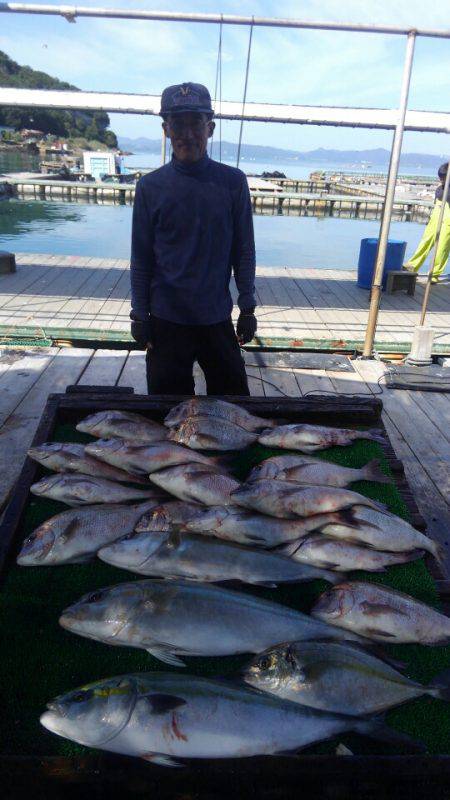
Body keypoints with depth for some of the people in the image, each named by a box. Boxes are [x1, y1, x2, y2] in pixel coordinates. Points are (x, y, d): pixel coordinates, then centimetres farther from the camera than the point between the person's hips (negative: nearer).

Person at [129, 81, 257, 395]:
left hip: (217, 317, 1)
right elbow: (141, 259, 2)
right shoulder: (150, 186, -2)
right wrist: (139, 315, 1)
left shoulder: (233, 182, -2)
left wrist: (247, 308, 1)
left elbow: (244, 252, 2)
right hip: (166, 319, 0)